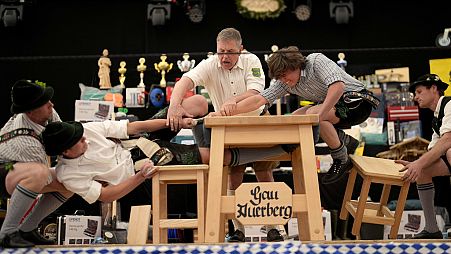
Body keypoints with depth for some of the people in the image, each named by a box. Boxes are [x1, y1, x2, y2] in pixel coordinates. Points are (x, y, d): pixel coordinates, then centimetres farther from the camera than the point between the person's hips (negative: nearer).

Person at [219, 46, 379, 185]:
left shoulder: (317, 61, -21)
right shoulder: (284, 82, -1)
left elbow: (338, 86, -37)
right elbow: (259, 100, -6)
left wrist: (319, 116, -38)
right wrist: (226, 113, -17)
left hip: (357, 100, -9)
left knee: (312, 114, -28)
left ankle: (341, 160, -12)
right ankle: (346, 142, 7)